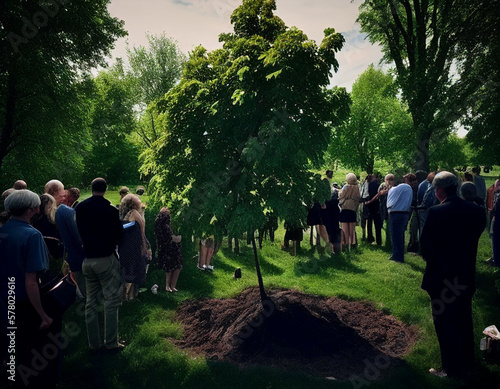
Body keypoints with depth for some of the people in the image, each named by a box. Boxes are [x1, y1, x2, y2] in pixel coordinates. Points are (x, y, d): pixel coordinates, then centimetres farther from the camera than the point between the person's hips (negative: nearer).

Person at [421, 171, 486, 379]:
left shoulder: (436, 212, -22)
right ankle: (467, 364, 37)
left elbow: (426, 245, -14)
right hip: (466, 276, 7)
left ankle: (453, 369, 18)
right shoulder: (477, 211, -4)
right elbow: (473, 240, 6)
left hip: (441, 277, -6)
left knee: (445, 324, 7)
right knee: (464, 322, 21)